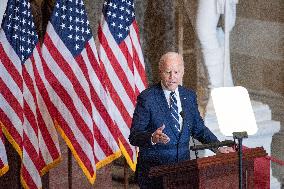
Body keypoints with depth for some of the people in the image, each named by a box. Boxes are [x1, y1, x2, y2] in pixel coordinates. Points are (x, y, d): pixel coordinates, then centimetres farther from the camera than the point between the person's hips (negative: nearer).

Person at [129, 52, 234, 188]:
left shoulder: (189, 96, 10)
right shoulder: (147, 98, -7)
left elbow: (199, 129, 19)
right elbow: (134, 136, -11)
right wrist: (152, 138, -30)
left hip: (183, 167, 4)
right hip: (153, 168, -4)